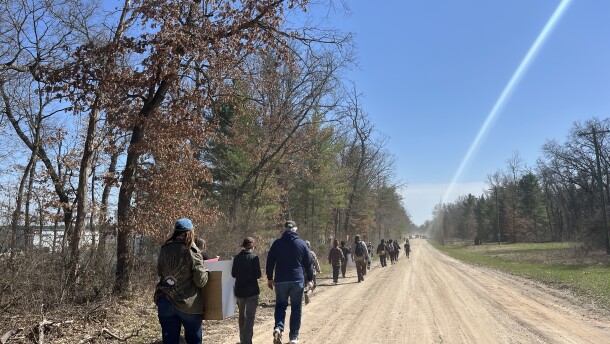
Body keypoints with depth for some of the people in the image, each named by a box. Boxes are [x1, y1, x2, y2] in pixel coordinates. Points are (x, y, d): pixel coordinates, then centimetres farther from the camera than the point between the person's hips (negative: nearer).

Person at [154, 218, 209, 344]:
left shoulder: (164, 250, 1)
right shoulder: (192, 252, -13)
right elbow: (201, 281, -12)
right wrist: (205, 271, 7)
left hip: (165, 302, 4)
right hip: (188, 304, -4)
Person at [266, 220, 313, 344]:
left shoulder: (277, 243, 2)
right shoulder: (302, 243, 1)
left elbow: (270, 262, 3)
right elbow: (308, 263, 5)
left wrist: (269, 278, 13)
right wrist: (309, 279, 15)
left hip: (280, 280, 1)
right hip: (297, 280, 0)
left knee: (280, 305, 13)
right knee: (296, 308, 9)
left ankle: (278, 328, -11)